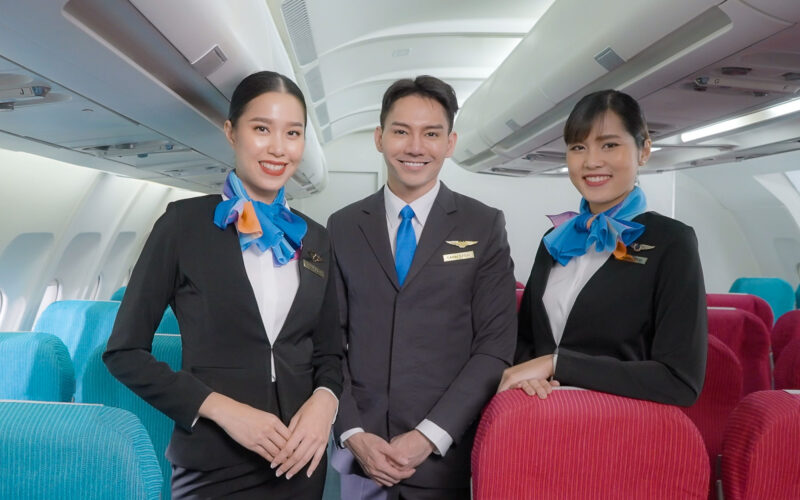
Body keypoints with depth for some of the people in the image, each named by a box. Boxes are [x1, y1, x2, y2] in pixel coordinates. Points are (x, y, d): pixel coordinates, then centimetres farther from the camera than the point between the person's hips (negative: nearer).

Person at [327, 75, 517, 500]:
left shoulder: (485, 226, -3)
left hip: (446, 457, -1)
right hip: (360, 451, 2)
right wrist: (352, 433, -7)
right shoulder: (342, 228, 3)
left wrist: (430, 436, -12)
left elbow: (496, 346, -6)